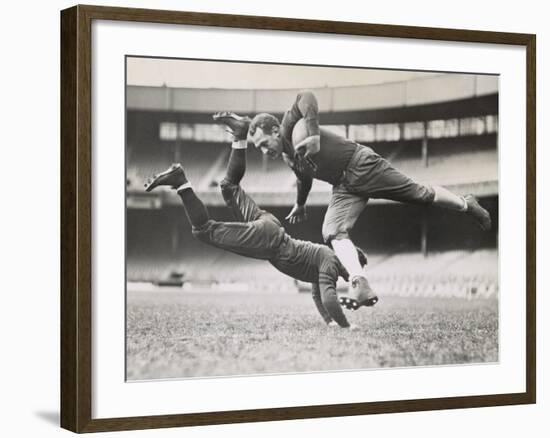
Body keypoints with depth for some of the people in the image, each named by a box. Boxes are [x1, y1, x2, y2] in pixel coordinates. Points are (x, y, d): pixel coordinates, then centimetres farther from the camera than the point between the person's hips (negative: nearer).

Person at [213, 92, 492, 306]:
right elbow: (304, 178, 29)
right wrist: (300, 205, 41)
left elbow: (306, 98, -36)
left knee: (419, 194, 1)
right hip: (344, 187, 8)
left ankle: (466, 205, 26)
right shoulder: (286, 156, 9)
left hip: (361, 166, -8)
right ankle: (359, 282, -31)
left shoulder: (291, 128, -18)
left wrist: (313, 136, -42)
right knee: (333, 232, -14)